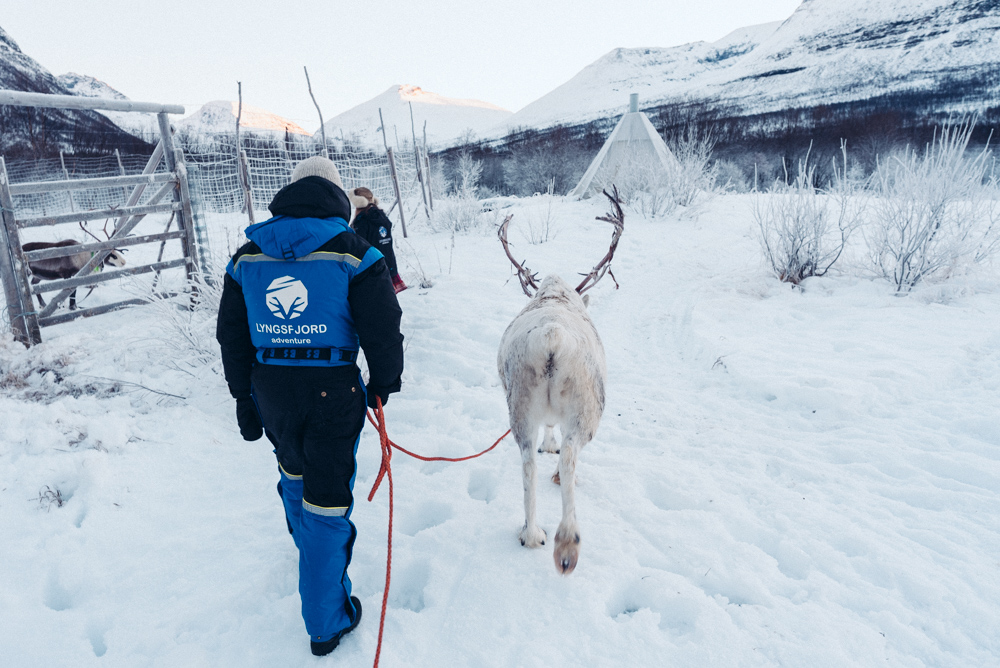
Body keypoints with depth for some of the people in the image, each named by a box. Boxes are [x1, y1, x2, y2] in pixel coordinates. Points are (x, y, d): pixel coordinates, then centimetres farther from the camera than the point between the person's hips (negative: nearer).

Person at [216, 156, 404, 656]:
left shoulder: (247, 257, 6)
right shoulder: (351, 253, -9)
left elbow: (231, 334, 10)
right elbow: (382, 330, -10)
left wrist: (244, 397, 19)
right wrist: (384, 382, 7)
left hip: (270, 389, 5)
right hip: (332, 392, -4)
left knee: (294, 473, 30)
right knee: (327, 500, 5)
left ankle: (313, 551, 56)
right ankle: (326, 624, 18)